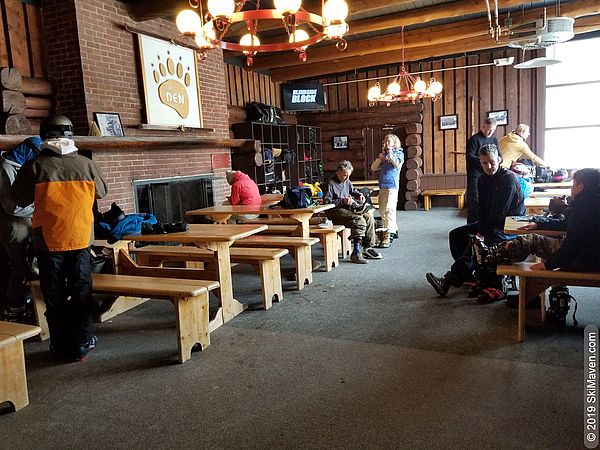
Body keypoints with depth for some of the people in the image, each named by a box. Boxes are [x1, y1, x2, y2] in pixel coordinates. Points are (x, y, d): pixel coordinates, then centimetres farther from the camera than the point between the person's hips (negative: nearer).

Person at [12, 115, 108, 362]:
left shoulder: (35, 167, -9)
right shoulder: (86, 165, -4)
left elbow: (19, 199, 3)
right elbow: (102, 192, 12)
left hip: (48, 241, -1)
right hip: (80, 239, 1)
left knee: (55, 297, 11)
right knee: (81, 292, 11)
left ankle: (61, 346, 20)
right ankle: (80, 345, 16)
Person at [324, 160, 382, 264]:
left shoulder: (347, 181, 14)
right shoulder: (330, 183, -11)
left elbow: (353, 191, 33)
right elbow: (326, 202, -18)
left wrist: (360, 195, 9)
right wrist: (343, 201, -24)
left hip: (347, 209, 9)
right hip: (335, 212, -9)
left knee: (369, 218, -7)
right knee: (359, 220, -28)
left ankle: (368, 248, -4)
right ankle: (356, 253, -30)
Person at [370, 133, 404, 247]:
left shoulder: (399, 153, 4)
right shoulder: (383, 155, 19)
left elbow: (398, 165, -14)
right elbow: (373, 168, 13)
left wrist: (390, 155, -11)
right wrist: (379, 159, -1)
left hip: (392, 185, -7)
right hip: (382, 185, 7)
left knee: (388, 209, -17)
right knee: (382, 210, 12)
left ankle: (388, 236, -21)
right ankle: (394, 230, 26)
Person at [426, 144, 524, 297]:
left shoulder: (509, 178, -17)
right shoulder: (483, 180, 8)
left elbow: (500, 212, -21)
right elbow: (483, 209, 7)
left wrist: (482, 232, -20)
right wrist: (481, 229, -9)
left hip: (510, 226, -9)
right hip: (490, 222, 9)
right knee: (456, 234, -3)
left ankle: (449, 281, -30)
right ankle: (469, 274, -9)